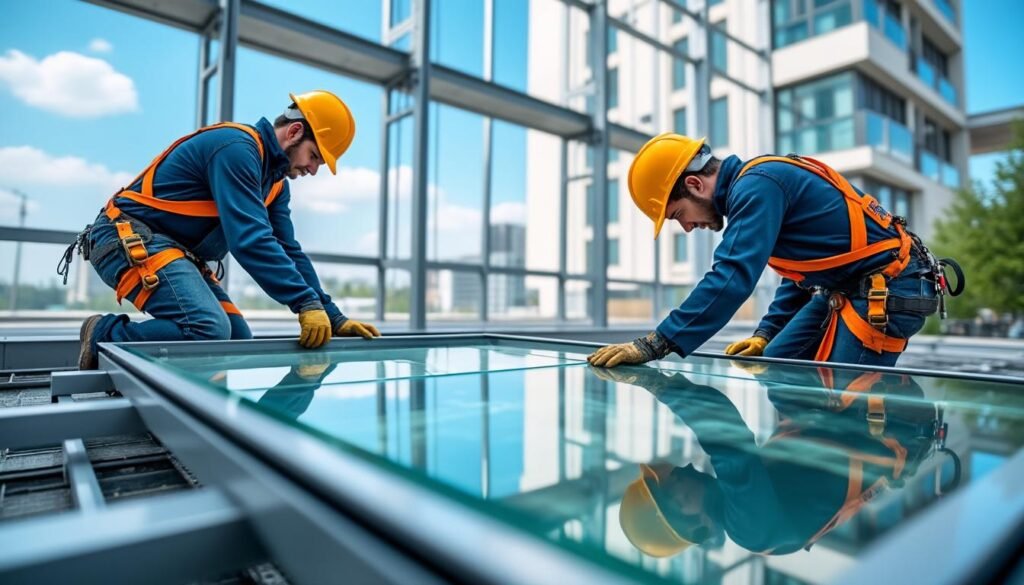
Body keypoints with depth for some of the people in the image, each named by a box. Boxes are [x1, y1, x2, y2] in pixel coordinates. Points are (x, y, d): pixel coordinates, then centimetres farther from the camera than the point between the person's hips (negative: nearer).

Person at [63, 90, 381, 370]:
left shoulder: (275, 180, 10)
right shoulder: (237, 147, -19)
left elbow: (289, 251, 7)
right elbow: (249, 239, -30)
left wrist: (333, 317, 0)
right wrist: (307, 303, -32)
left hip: (177, 251, 10)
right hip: (130, 239, -10)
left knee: (238, 341, -1)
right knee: (210, 330, -29)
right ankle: (105, 336, -5)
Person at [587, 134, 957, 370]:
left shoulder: (757, 185, -21)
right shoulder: (760, 183, 10)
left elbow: (732, 279, -33)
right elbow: (802, 270, 19)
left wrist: (655, 345, -34)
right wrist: (766, 333, 12)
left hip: (889, 291, -10)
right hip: (849, 287, 10)